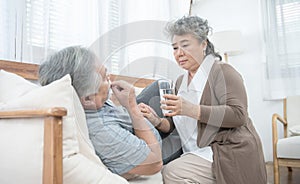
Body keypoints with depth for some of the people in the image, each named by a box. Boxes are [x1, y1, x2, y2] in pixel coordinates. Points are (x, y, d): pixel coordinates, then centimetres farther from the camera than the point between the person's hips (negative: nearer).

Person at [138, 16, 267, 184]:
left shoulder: (222, 71, -7)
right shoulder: (181, 81, 15)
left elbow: (238, 115, -19)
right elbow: (174, 124, 15)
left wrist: (191, 110, -28)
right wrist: (157, 121, -7)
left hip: (230, 154, -6)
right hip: (196, 154, 7)